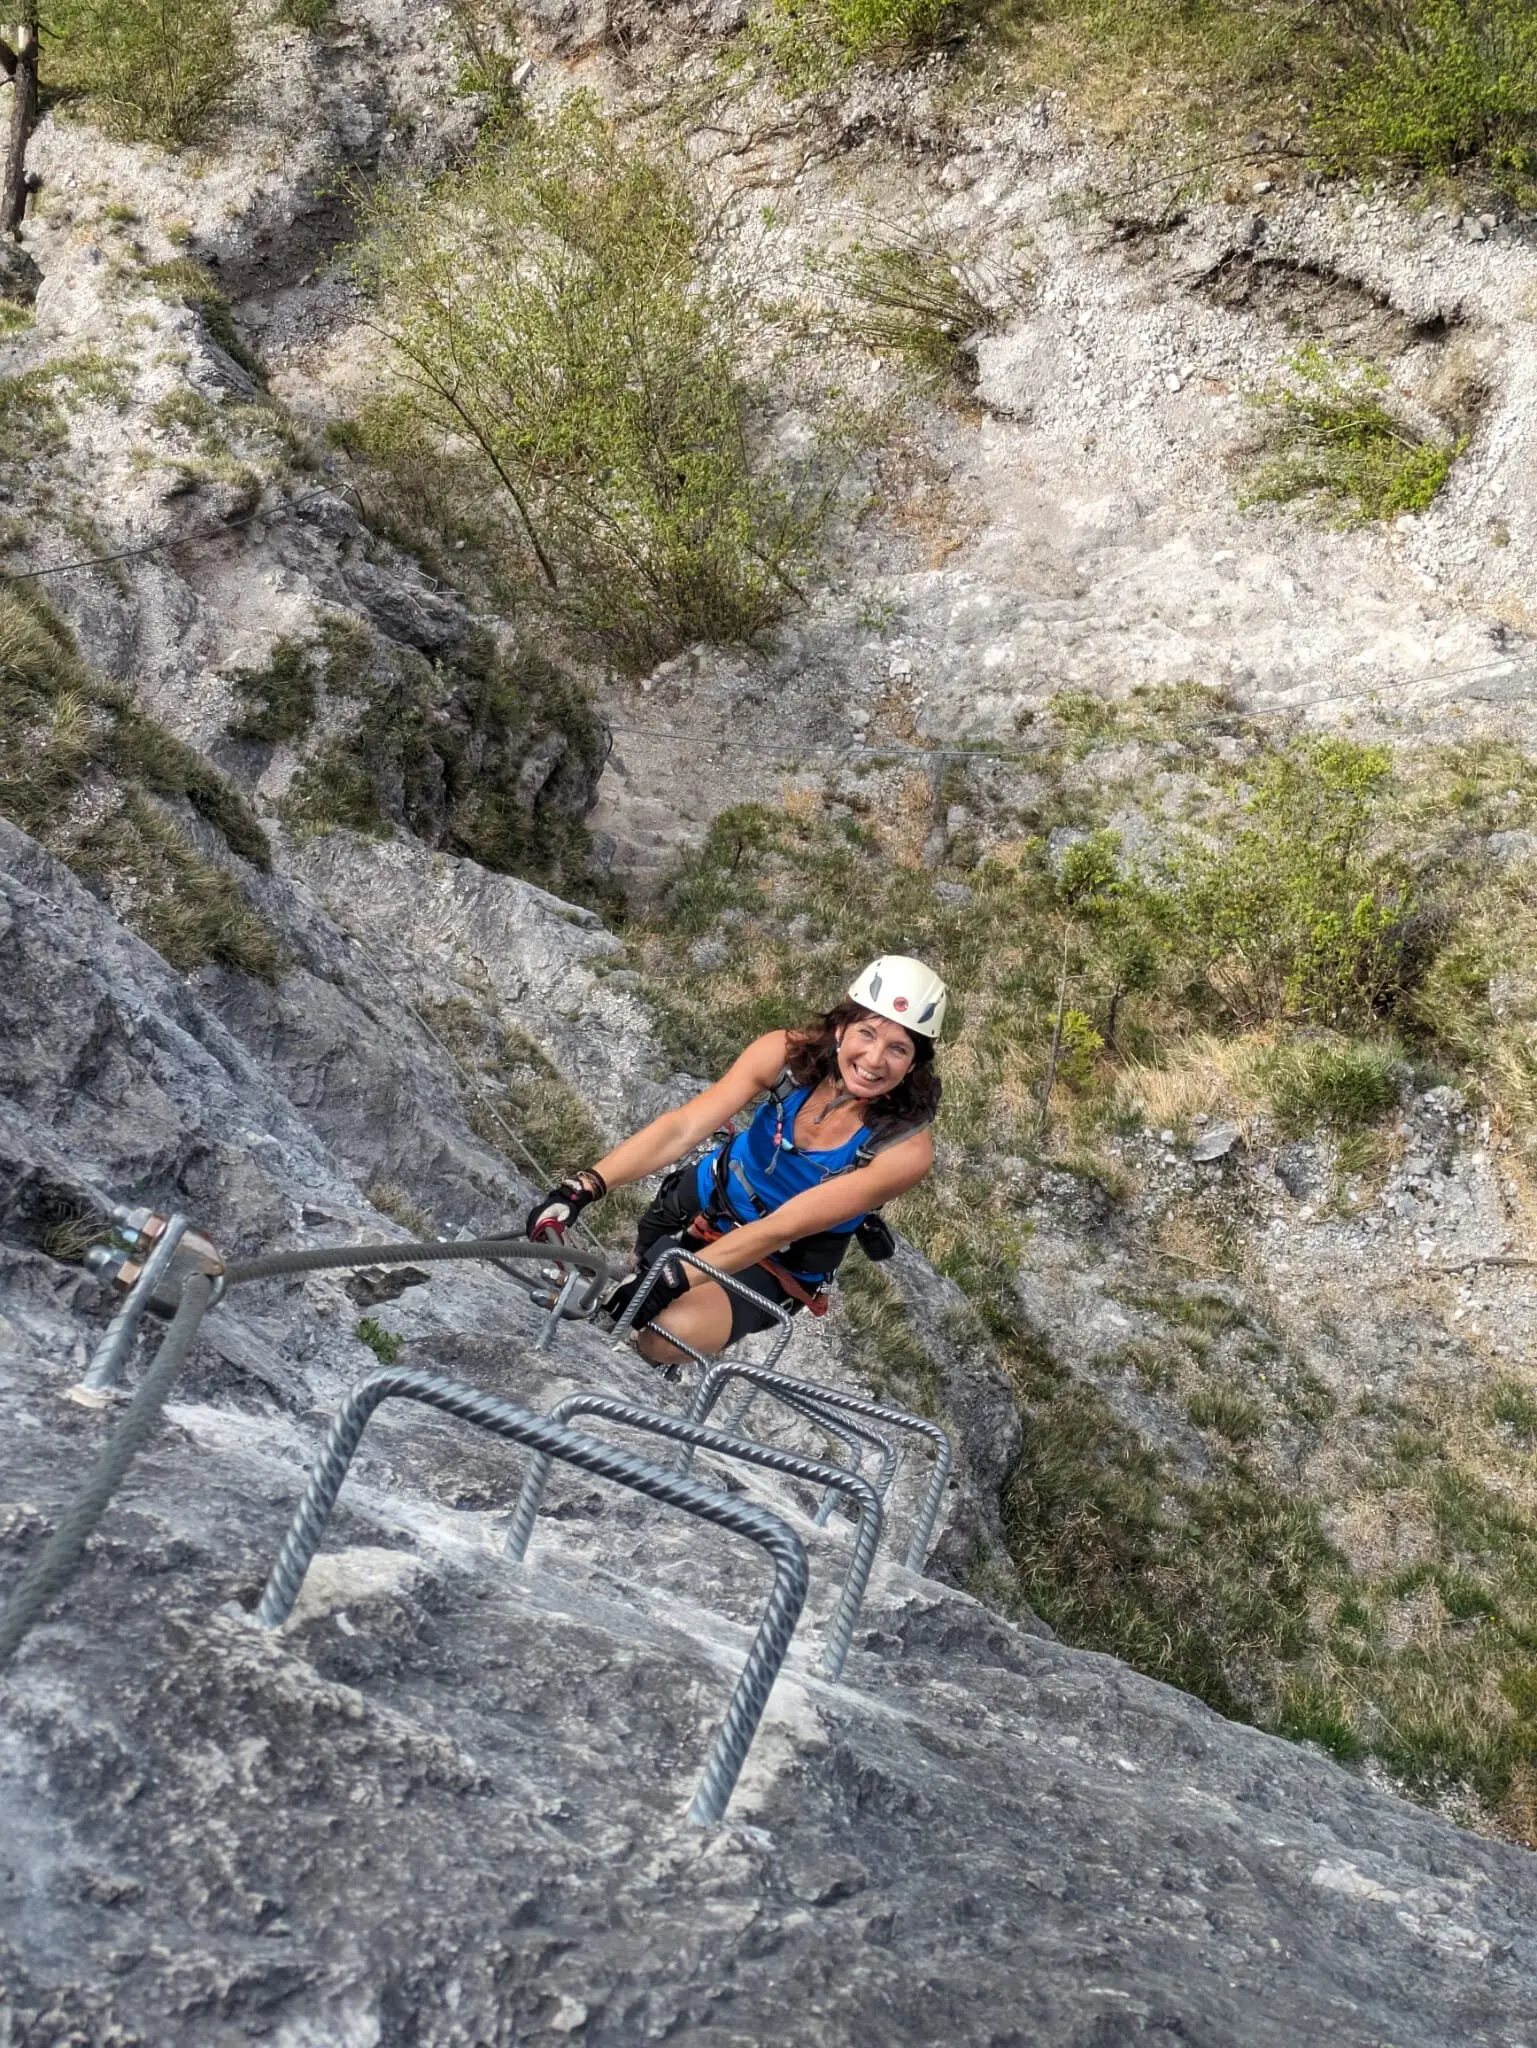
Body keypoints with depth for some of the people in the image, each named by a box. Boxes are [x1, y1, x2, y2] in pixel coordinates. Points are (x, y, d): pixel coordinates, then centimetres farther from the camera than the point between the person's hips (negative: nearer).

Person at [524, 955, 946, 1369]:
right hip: (703, 1201, 4)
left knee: (671, 1332, -26)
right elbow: (682, 1128, -27)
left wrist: (675, 1277, -40)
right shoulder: (788, 1052, -22)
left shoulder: (906, 1147, -30)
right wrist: (585, 1187, -40)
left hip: (778, 1265, -3)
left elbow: (783, 1227, -33)